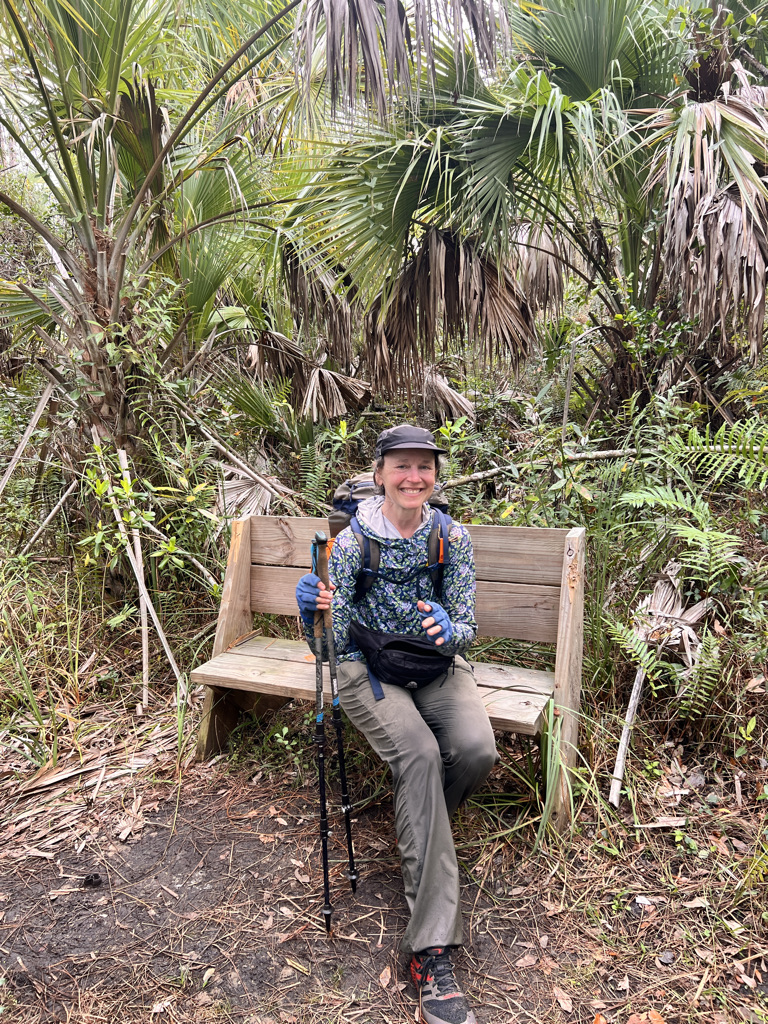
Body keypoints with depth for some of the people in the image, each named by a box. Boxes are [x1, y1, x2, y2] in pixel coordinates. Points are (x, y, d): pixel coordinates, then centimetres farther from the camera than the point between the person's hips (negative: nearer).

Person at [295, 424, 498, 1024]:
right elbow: (331, 642, -12)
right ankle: (433, 950, -24)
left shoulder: (453, 537, -4)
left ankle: (420, 826, 11)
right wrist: (313, 610, -35)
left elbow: (467, 628, -6)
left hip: (438, 668, 3)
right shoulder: (352, 541, -11)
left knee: (478, 750, -26)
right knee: (419, 752, -30)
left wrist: (447, 632, -30)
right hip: (370, 671, -2)